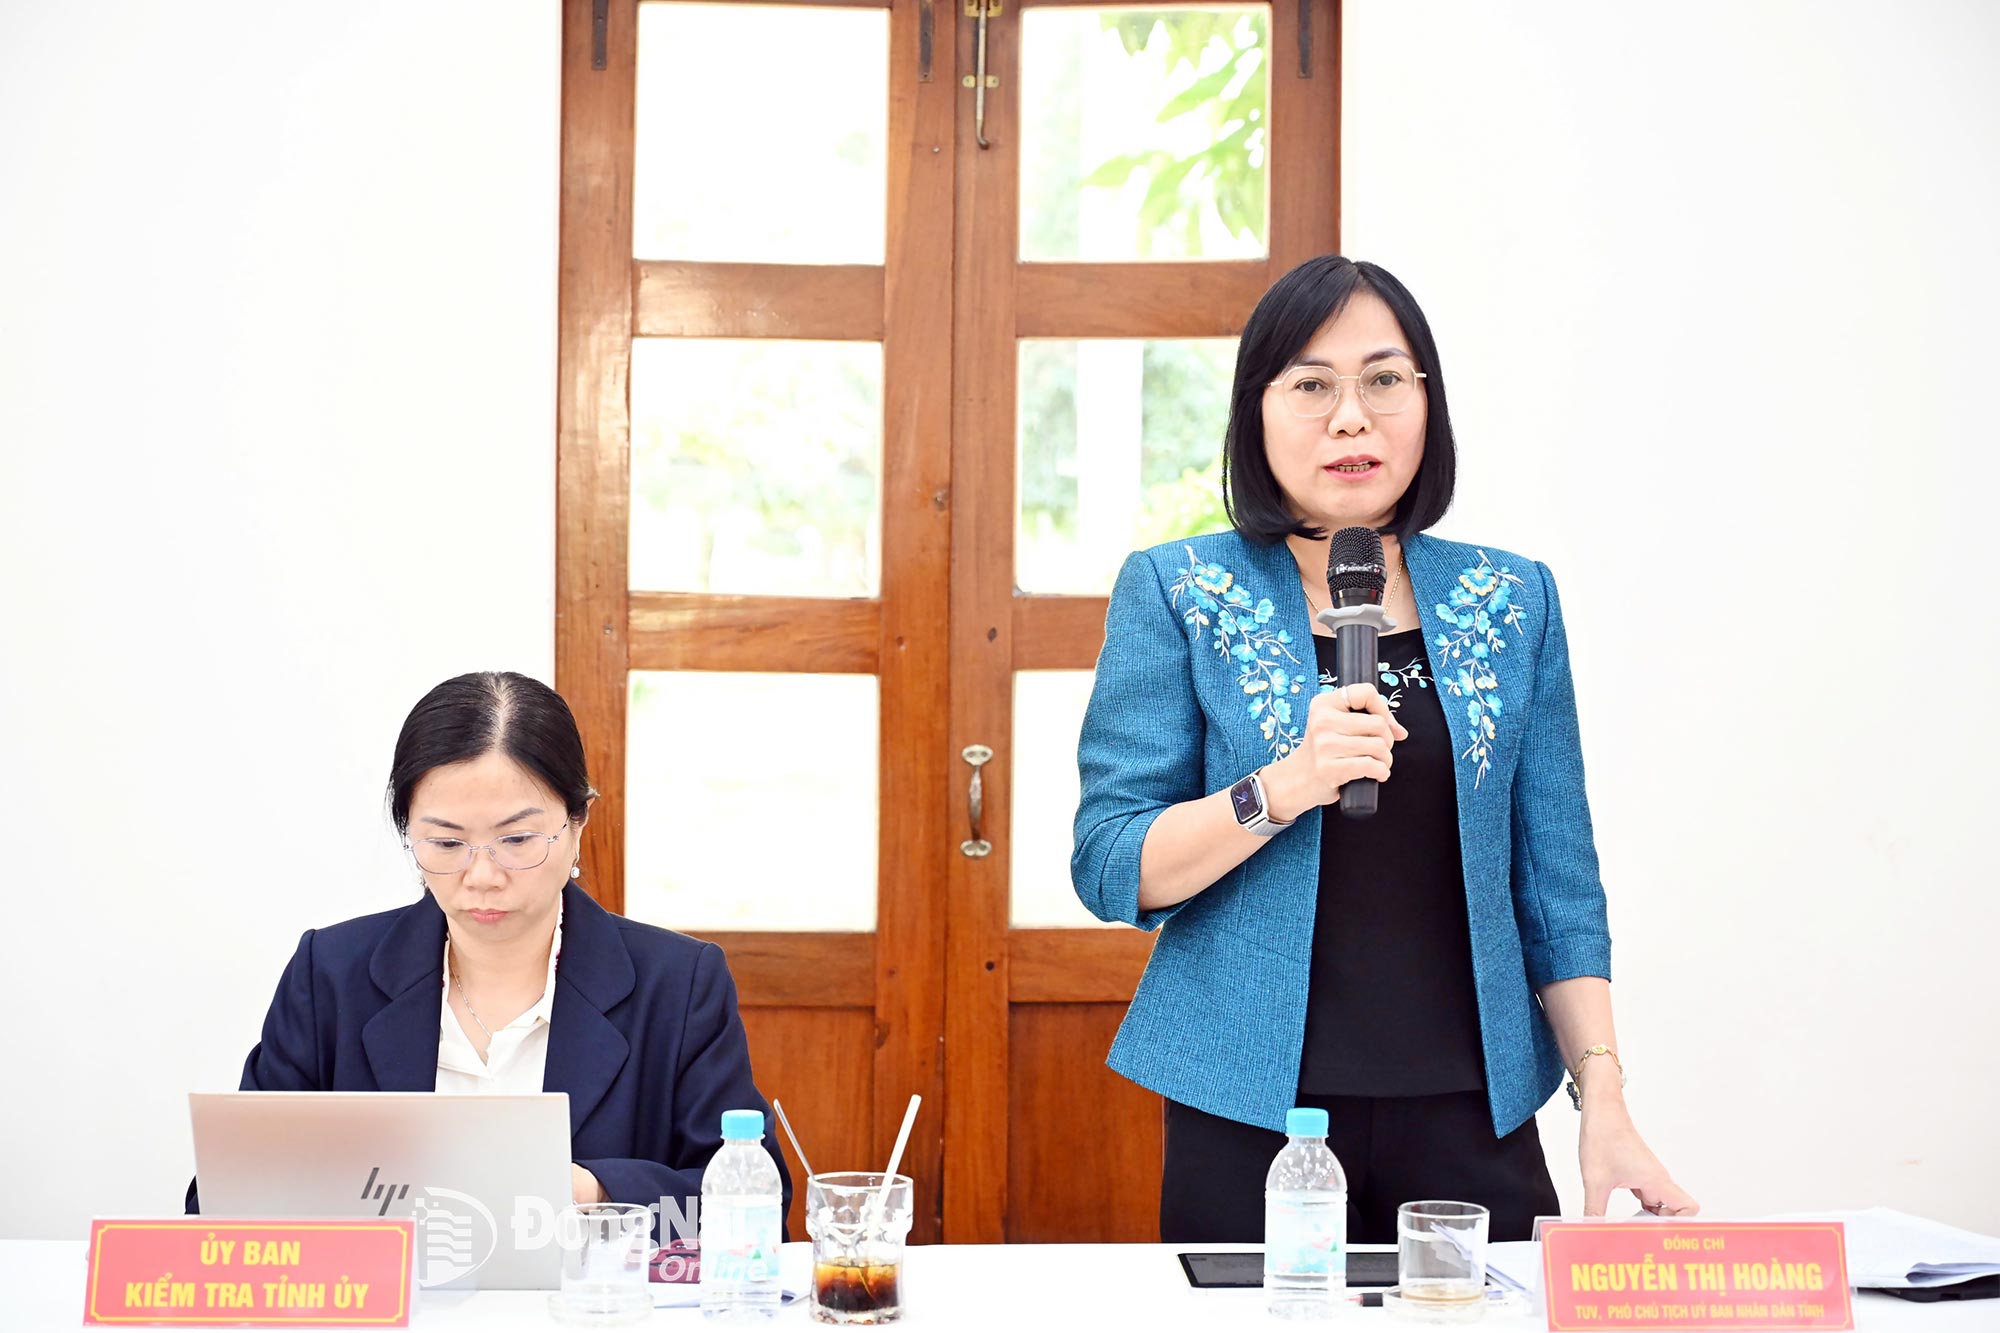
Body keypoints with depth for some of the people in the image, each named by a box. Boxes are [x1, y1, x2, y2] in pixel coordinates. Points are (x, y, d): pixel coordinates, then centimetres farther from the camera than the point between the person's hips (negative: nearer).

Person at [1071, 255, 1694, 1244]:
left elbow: (1558, 884, 7)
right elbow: (1109, 870, -5)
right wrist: (1283, 787, -20)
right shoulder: (1176, 593, -1)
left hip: (1470, 1120, 2)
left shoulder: (1513, 601, 7)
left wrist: (1604, 1097, -3)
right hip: (1250, 1124, -2)